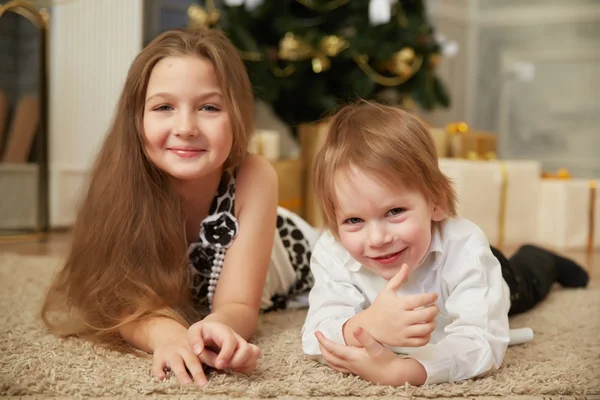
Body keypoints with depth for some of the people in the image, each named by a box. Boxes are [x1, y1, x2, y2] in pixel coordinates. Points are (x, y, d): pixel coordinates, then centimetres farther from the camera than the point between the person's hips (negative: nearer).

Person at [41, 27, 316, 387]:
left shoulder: (254, 177, -42)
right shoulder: (123, 179, -39)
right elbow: (121, 302, -41)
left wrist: (216, 328, -66)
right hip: (178, 294, 1)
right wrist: (166, 333, -65)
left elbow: (239, 306, -41)